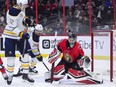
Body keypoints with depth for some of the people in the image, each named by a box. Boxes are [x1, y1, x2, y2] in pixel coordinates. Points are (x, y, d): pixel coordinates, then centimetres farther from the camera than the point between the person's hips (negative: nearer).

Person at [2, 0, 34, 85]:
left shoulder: (22, 8, -2)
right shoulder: (12, 11, -26)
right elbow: (12, 27, -28)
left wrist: (26, 19, -1)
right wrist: (22, 34, -35)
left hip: (21, 35, 7)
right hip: (10, 36, -7)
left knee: (26, 54, 3)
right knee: (11, 56, -4)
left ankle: (25, 74, 14)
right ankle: (10, 75, 15)